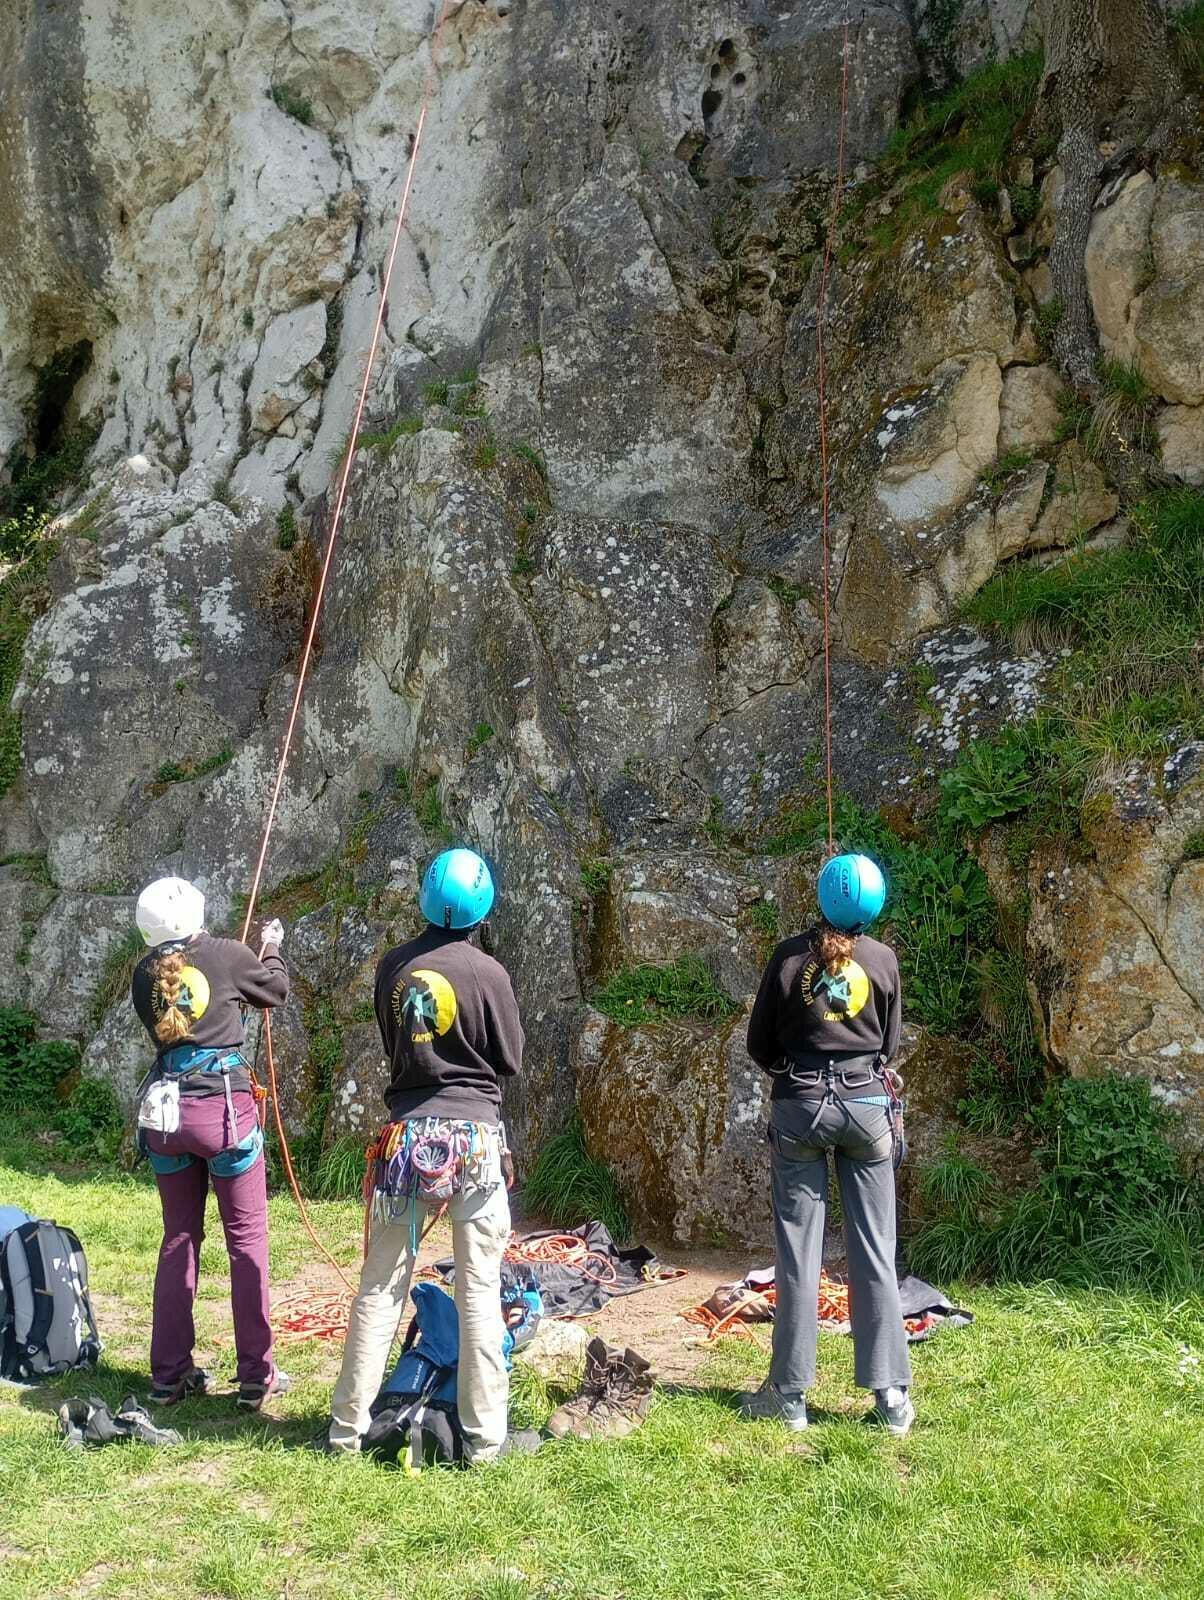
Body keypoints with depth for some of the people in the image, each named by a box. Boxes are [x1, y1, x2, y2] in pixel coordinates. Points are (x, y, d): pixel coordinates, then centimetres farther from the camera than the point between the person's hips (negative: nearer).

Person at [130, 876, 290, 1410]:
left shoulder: (144, 974, 5)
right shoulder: (226, 955, -5)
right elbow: (277, 989, 13)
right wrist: (271, 947, 33)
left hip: (164, 1112, 4)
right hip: (224, 1106, -4)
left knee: (178, 1238, 15)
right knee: (247, 1239, 5)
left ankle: (169, 1374, 19)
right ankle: (256, 1376, 8)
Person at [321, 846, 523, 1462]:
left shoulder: (393, 967, 1)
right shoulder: (487, 972, -9)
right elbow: (510, 1061, 1)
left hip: (407, 1134, 3)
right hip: (473, 1137, -3)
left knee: (381, 1285, 10)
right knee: (480, 1290, 4)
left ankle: (348, 1425, 16)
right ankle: (484, 1435, 9)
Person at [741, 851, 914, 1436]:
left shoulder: (790, 956, -4)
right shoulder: (882, 960, -1)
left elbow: (759, 1045, 3)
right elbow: (890, 1043, 11)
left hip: (800, 1105, -1)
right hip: (867, 1103, 1)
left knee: (798, 1252, 4)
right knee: (875, 1251, 6)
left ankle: (790, 1392, 9)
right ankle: (891, 1394, 8)